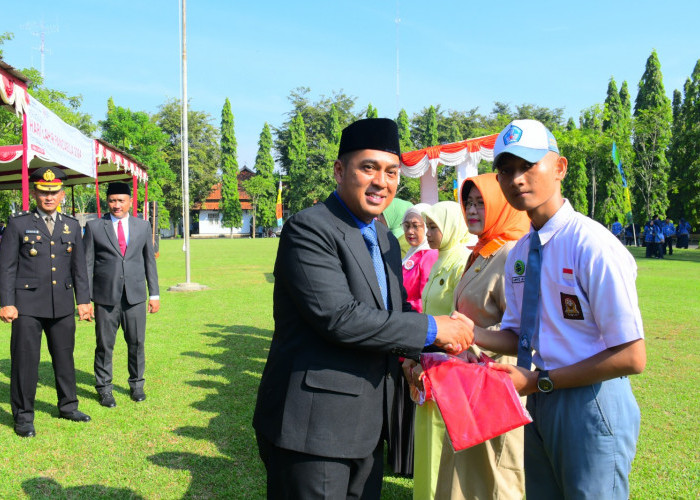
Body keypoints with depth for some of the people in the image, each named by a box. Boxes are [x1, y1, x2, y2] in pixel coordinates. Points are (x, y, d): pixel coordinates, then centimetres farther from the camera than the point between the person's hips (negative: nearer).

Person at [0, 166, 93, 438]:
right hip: (28, 305, -3)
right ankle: (23, 416, 13)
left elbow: (79, 266, 12)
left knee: (64, 356, 12)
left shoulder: (72, 226, 11)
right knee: (25, 360, 1)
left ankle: (68, 406, 28)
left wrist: (83, 299, 6)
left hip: (62, 305, 4)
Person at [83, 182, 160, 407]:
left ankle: (136, 384, 24)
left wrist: (154, 293, 8)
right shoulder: (94, 227, 3)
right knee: (104, 345, 5)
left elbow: (149, 260, 12)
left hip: (135, 296, 2)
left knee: (137, 342, 7)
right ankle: (104, 388, 20)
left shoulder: (143, 226, 10)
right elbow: (87, 264, 2)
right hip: (105, 296, -1)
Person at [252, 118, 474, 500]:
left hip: (368, 427, 8)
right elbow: (339, 317, -25)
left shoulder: (386, 241, 13)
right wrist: (431, 328, -17)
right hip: (313, 427, -8)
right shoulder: (308, 229, -15)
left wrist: (440, 344, -2)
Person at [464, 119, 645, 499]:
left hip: (592, 407, -7)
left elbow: (631, 358, -19)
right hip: (540, 403, 7)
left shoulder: (594, 246, -19)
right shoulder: (519, 253, 5)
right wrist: (469, 333, -8)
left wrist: (538, 380, -17)